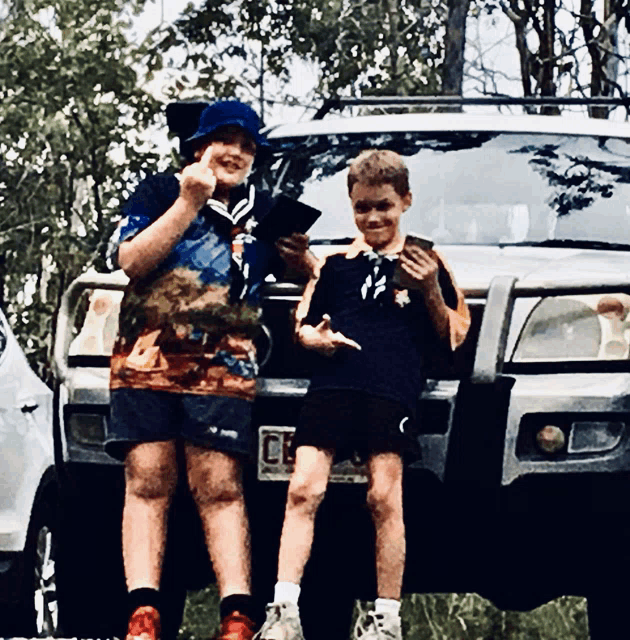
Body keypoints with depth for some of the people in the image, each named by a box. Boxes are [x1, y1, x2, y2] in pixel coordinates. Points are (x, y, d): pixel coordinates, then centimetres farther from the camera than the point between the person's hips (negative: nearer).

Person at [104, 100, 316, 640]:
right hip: (147, 359, -1)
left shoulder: (263, 213, 21)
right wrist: (190, 202, -6)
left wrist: (301, 257, 3)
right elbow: (131, 261, -4)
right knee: (148, 481, -9)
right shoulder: (159, 193, 12)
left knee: (220, 488, -10)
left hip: (223, 367, 1)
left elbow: (313, 278, 27)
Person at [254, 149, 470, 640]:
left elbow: (453, 337, 13)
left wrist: (431, 293, -3)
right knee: (304, 490, -10)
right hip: (333, 386, 2)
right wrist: (314, 337, 2)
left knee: (384, 497, -8)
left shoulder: (426, 263, 12)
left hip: (394, 391, -2)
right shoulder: (336, 264, 19)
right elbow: (304, 323, 24)